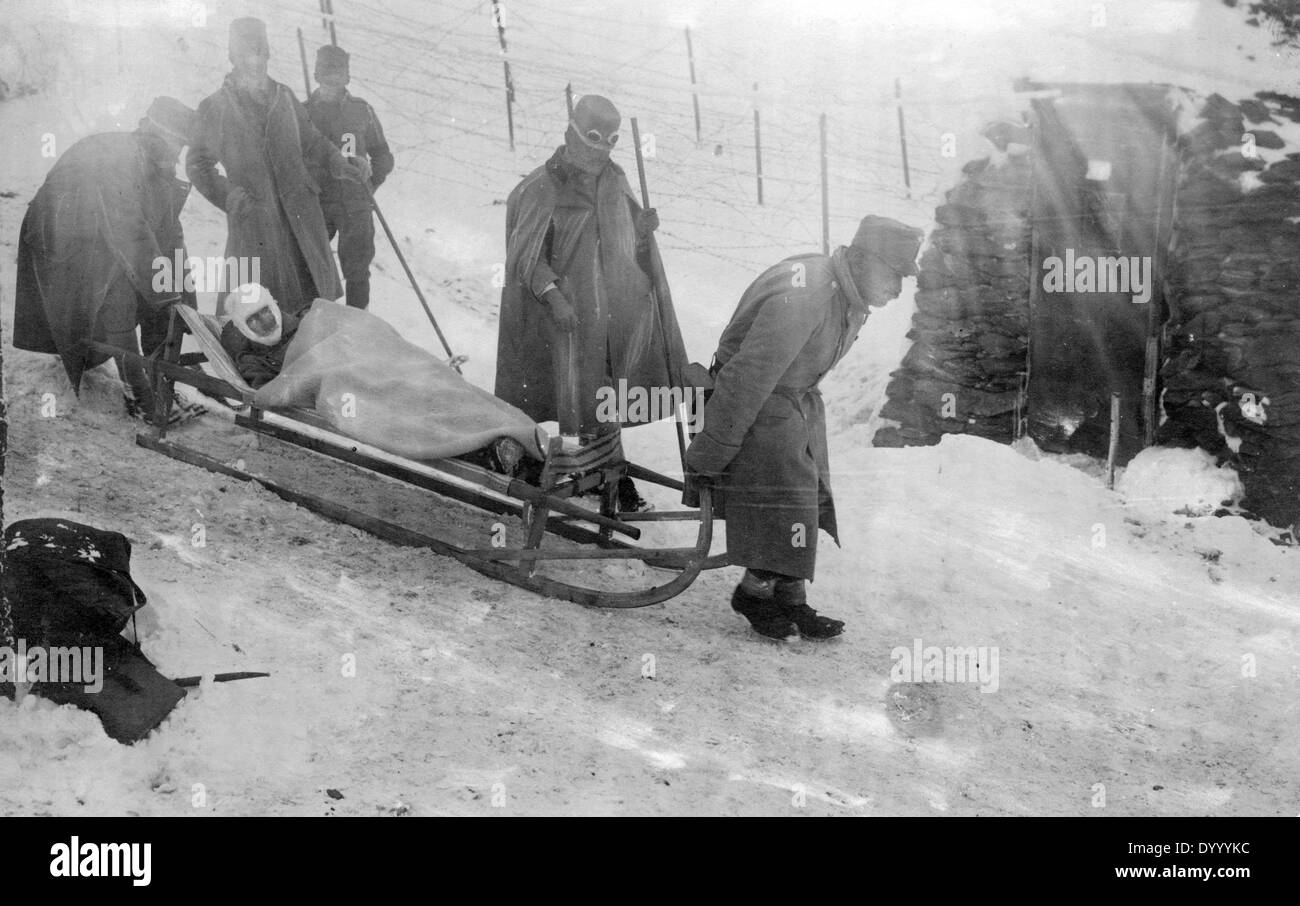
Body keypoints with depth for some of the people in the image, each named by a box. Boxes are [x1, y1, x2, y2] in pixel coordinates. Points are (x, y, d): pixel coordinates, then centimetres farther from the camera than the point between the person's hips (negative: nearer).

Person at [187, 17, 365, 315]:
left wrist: (339, 164, 4)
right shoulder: (216, 107, 0)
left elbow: (312, 141, 20)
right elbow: (198, 164, 6)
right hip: (254, 224, -3)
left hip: (301, 214, 3)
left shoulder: (284, 97, 10)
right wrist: (230, 198, -6)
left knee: (314, 293, 5)